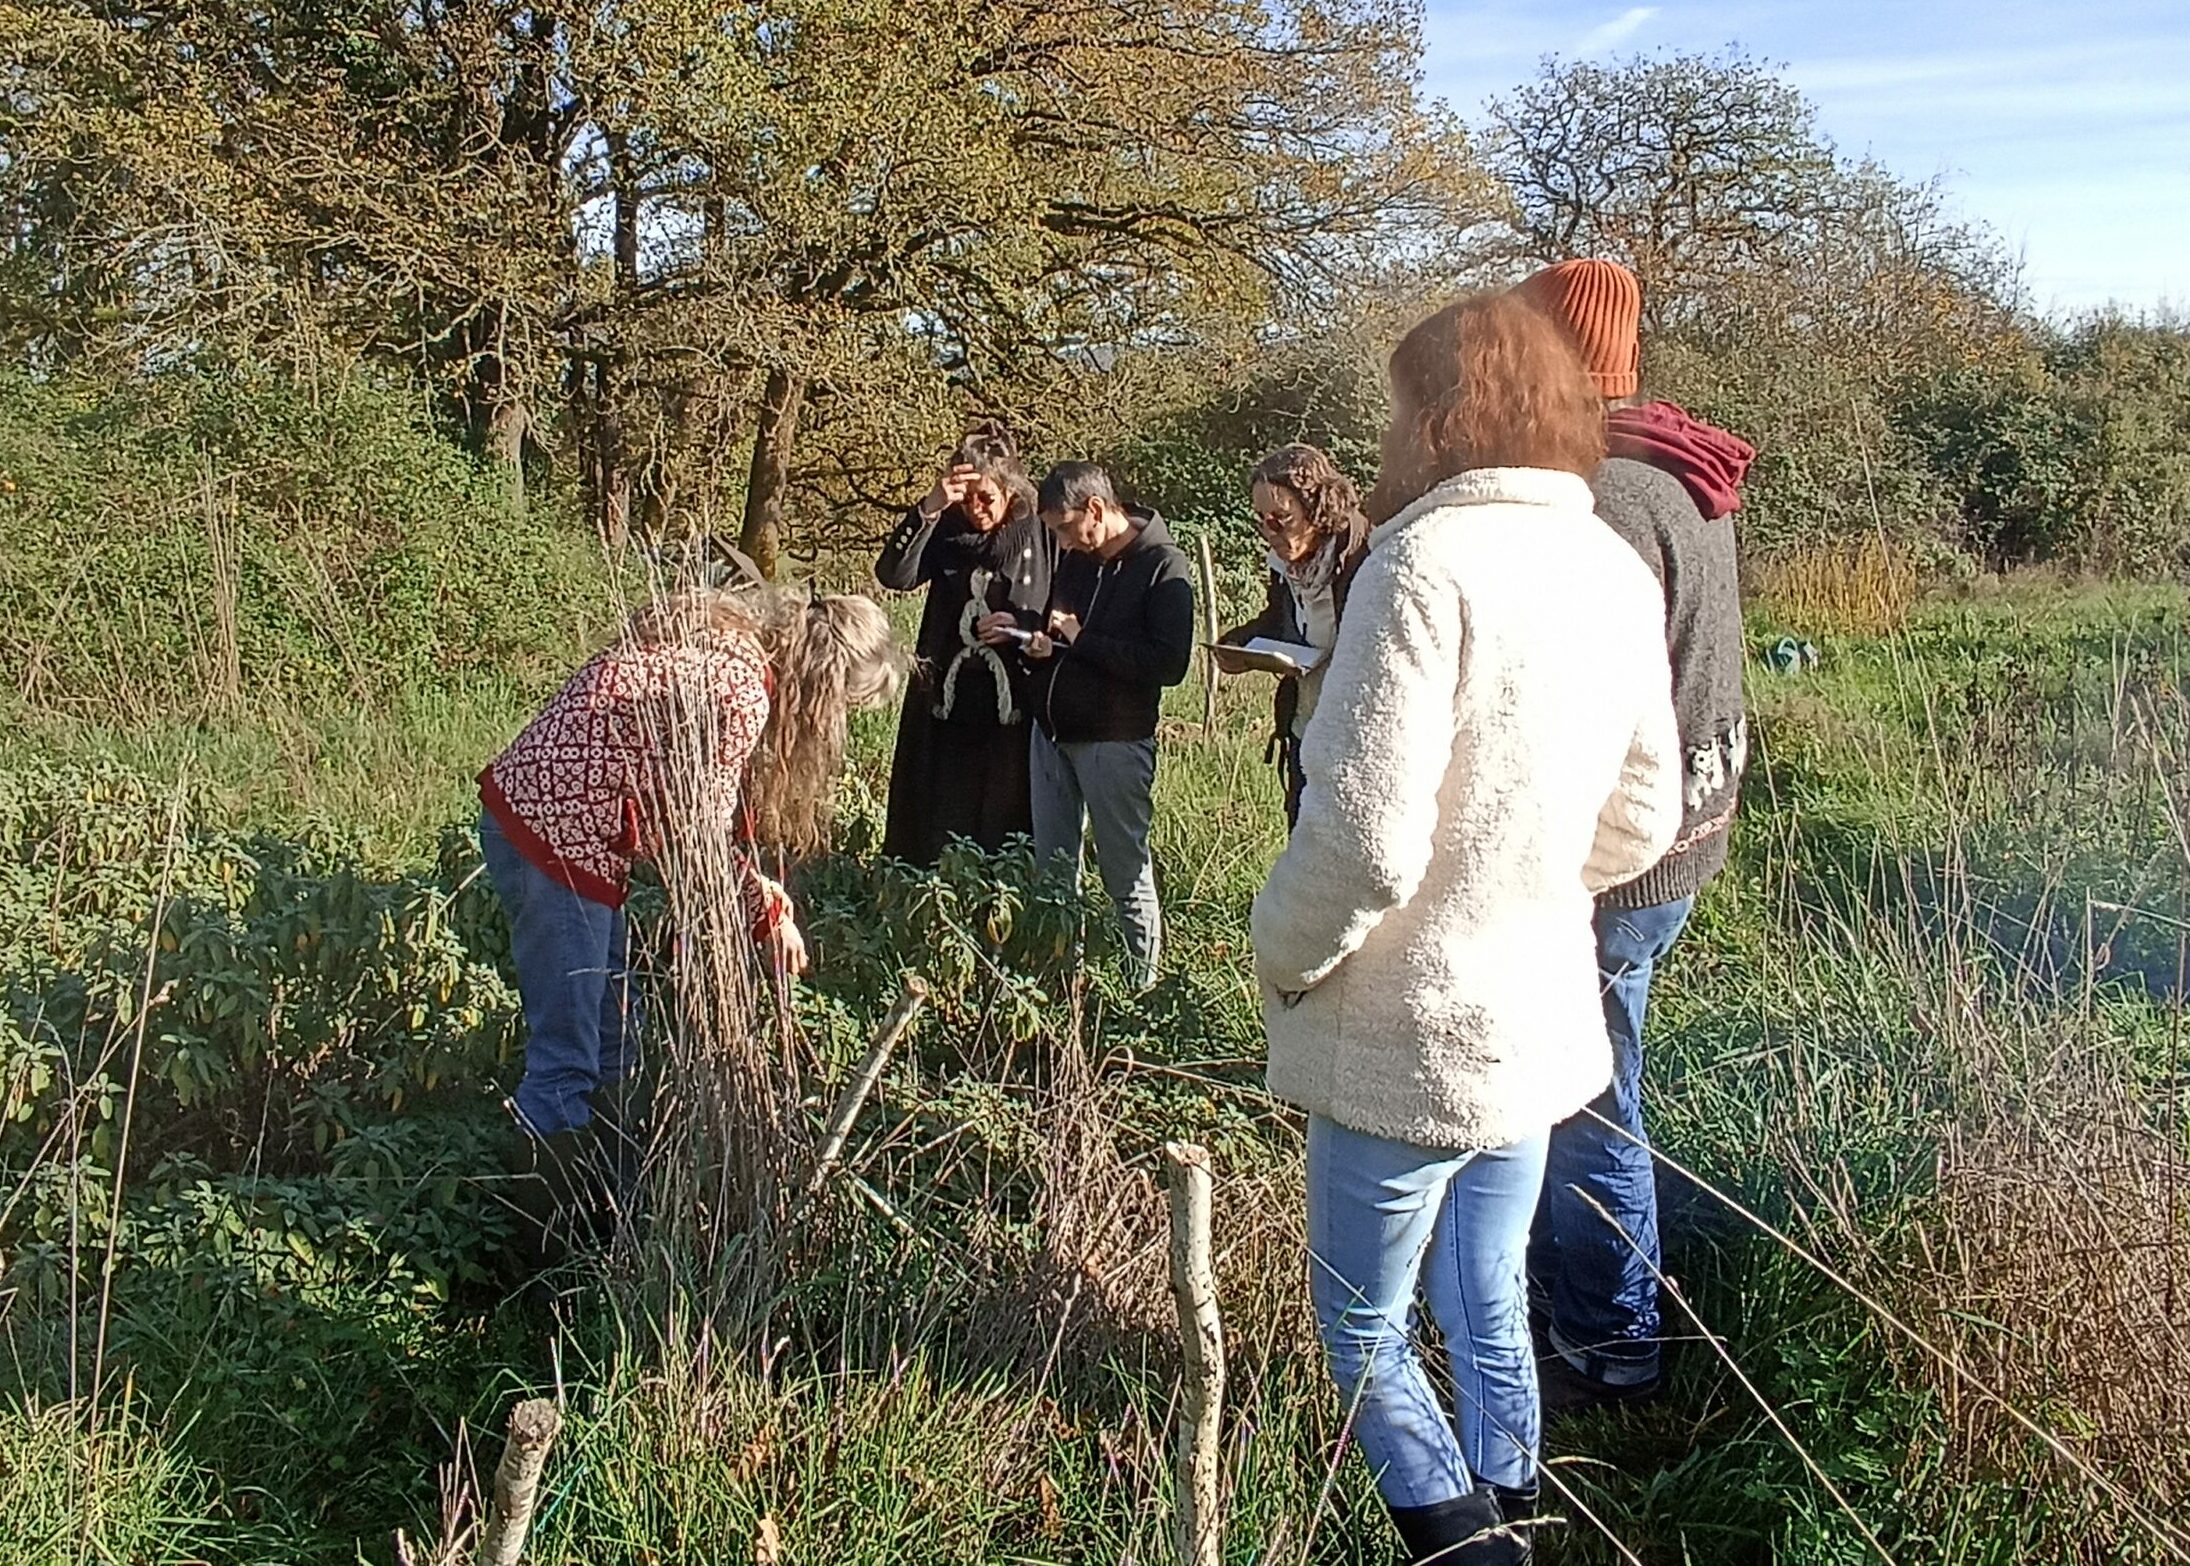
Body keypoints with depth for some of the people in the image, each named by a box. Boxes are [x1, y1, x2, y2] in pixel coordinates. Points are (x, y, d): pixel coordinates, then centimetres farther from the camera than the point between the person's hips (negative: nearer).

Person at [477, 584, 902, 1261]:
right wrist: (769, 912, 1)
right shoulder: (742, 684, -17)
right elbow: (702, 832, -14)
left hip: (530, 814, 10)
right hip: (554, 835, -10)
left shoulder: (728, 636, 12)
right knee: (567, 1065, -4)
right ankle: (554, 1258, 4)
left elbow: (706, 811, 17)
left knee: (611, 1046, 16)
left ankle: (602, 1219, 27)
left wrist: (766, 901, 13)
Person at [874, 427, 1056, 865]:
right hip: (946, 706, 2)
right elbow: (894, 575, -13)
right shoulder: (945, 532, 3)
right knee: (935, 836, 7)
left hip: (1013, 709, -2)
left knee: (1003, 833, 5)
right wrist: (928, 509, -21)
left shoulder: (1042, 537, -2)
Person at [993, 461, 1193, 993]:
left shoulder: (1163, 566, -13)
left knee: (1126, 873, 2)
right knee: (1051, 866, 13)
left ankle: (1142, 985, 15)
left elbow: (1170, 664, -22)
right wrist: (1027, 638, -3)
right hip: (1052, 731, 7)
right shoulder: (1077, 558, 9)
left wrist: (1081, 639, -19)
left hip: (1114, 742, -7)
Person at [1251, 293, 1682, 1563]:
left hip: (1411, 1037, -7)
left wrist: (1284, 955, -9)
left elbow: (1365, 838, -25)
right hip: (1540, 1023, 8)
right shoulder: (1618, 574, 3)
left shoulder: (1427, 563, -21)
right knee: (1489, 1311, 23)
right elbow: (1639, 824, 10)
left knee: (1366, 1330, 11)